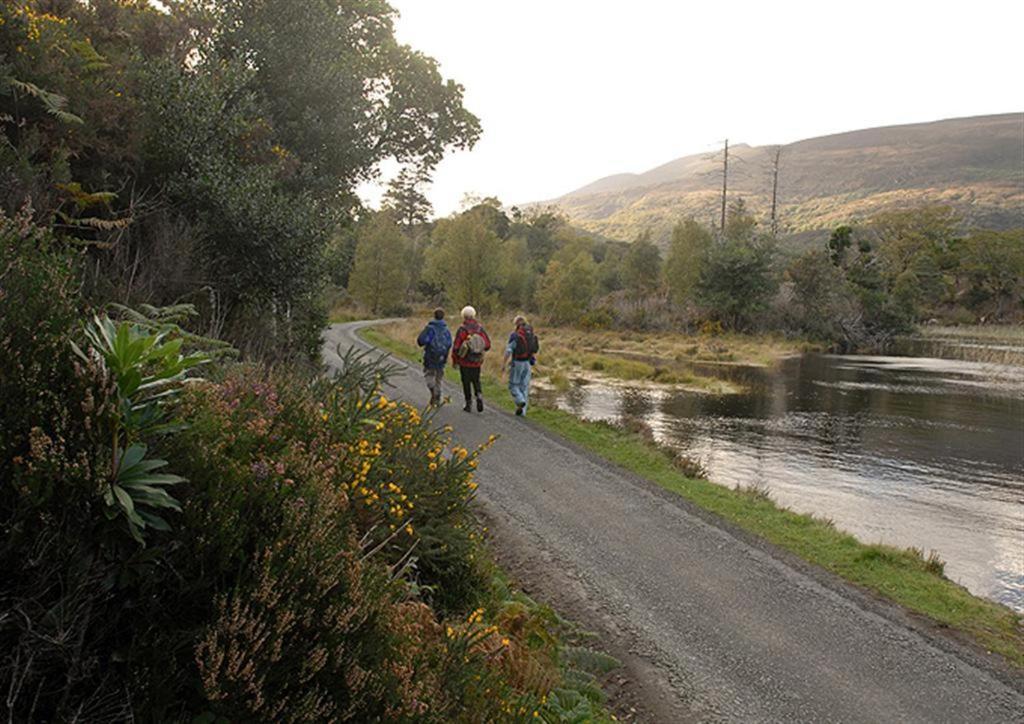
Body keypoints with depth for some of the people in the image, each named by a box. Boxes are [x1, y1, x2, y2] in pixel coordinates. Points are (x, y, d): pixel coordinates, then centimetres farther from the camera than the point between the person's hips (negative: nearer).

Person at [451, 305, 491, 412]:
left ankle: (469, 404, 11)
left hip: (465, 362, -3)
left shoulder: (462, 330, -13)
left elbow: (456, 347, -13)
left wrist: (454, 360, -1)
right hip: (477, 362, 3)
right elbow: (488, 344, 2)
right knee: (476, 381, 18)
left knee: (466, 383, 8)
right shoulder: (480, 328, -1)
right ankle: (479, 395, -7)